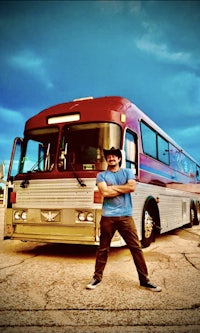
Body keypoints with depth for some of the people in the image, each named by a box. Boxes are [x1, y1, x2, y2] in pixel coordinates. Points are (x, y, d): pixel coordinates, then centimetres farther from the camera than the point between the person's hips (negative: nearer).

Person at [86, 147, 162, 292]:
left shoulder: (127, 172, 11)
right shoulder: (101, 175, 8)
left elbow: (132, 187, -8)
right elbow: (104, 192, -10)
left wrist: (112, 187, -5)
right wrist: (123, 189, -4)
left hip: (126, 216, 1)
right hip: (108, 217, 0)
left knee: (136, 247, 3)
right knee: (103, 248, 9)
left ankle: (144, 280, 14)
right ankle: (97, 277, 24)